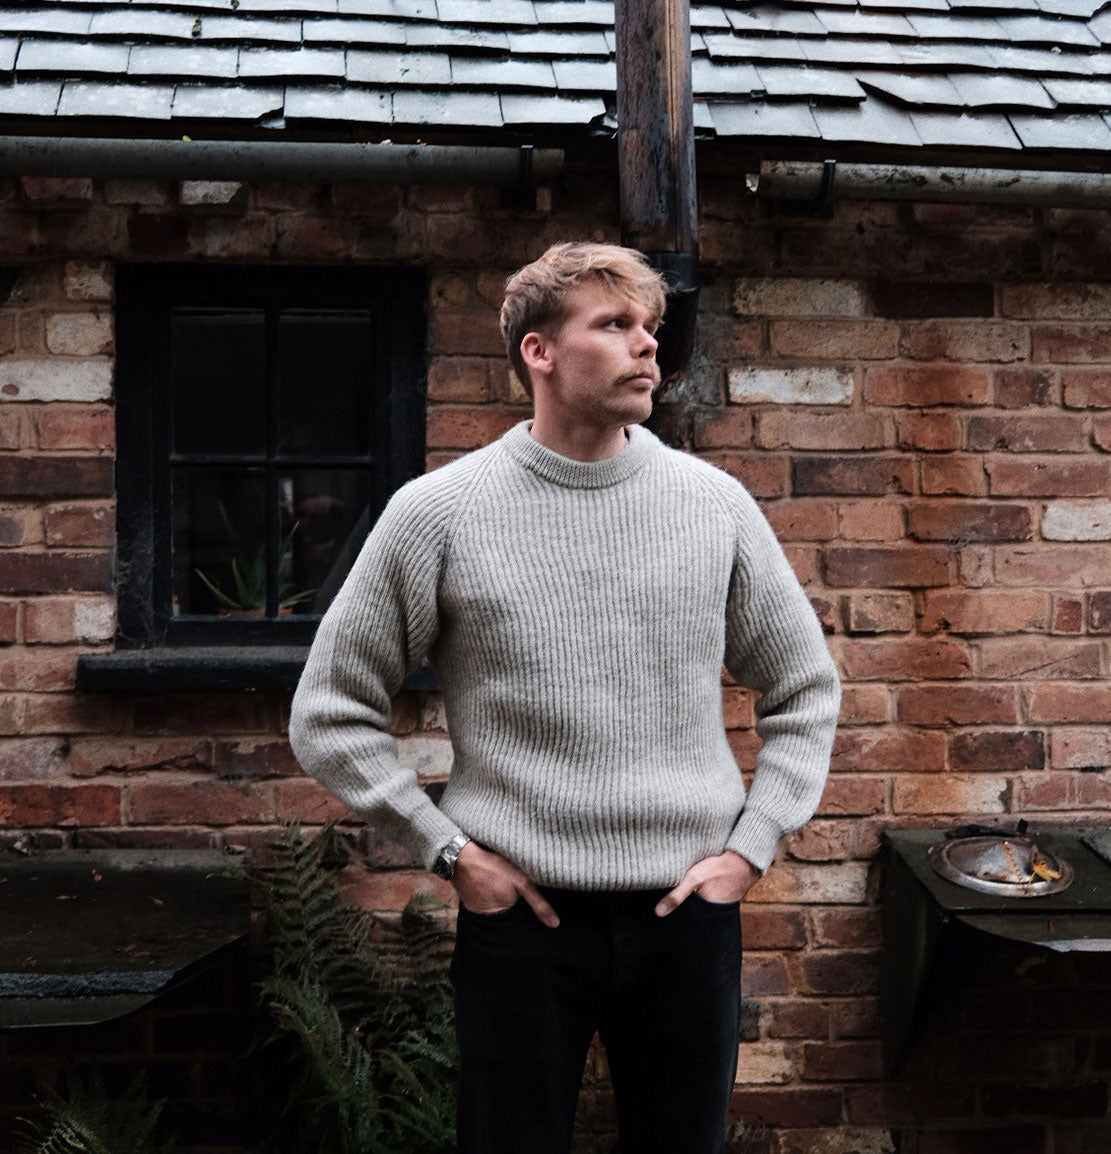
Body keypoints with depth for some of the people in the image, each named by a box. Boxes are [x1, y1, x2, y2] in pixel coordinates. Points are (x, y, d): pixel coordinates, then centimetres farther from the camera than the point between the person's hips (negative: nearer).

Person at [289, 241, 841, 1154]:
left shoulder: (715, 503, 1)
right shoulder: (438, 512, -5)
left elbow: (805, 689, 11)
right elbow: (332, 714, 0)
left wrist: (752, 846, 2)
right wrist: (448, 848, -6)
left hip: (689, 912, 2)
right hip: (521, 919, -2)